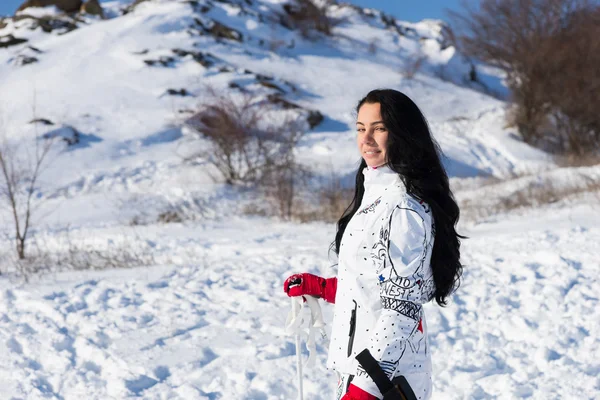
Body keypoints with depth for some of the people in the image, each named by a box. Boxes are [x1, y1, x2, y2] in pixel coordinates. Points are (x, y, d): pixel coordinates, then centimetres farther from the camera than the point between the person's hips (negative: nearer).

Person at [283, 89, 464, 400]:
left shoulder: (404, 207, -18)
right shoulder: (378, 195, 11)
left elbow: (400, 307, -22)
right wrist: (318, 287, 20)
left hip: (383, 374, -10)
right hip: (361, 363, 10)